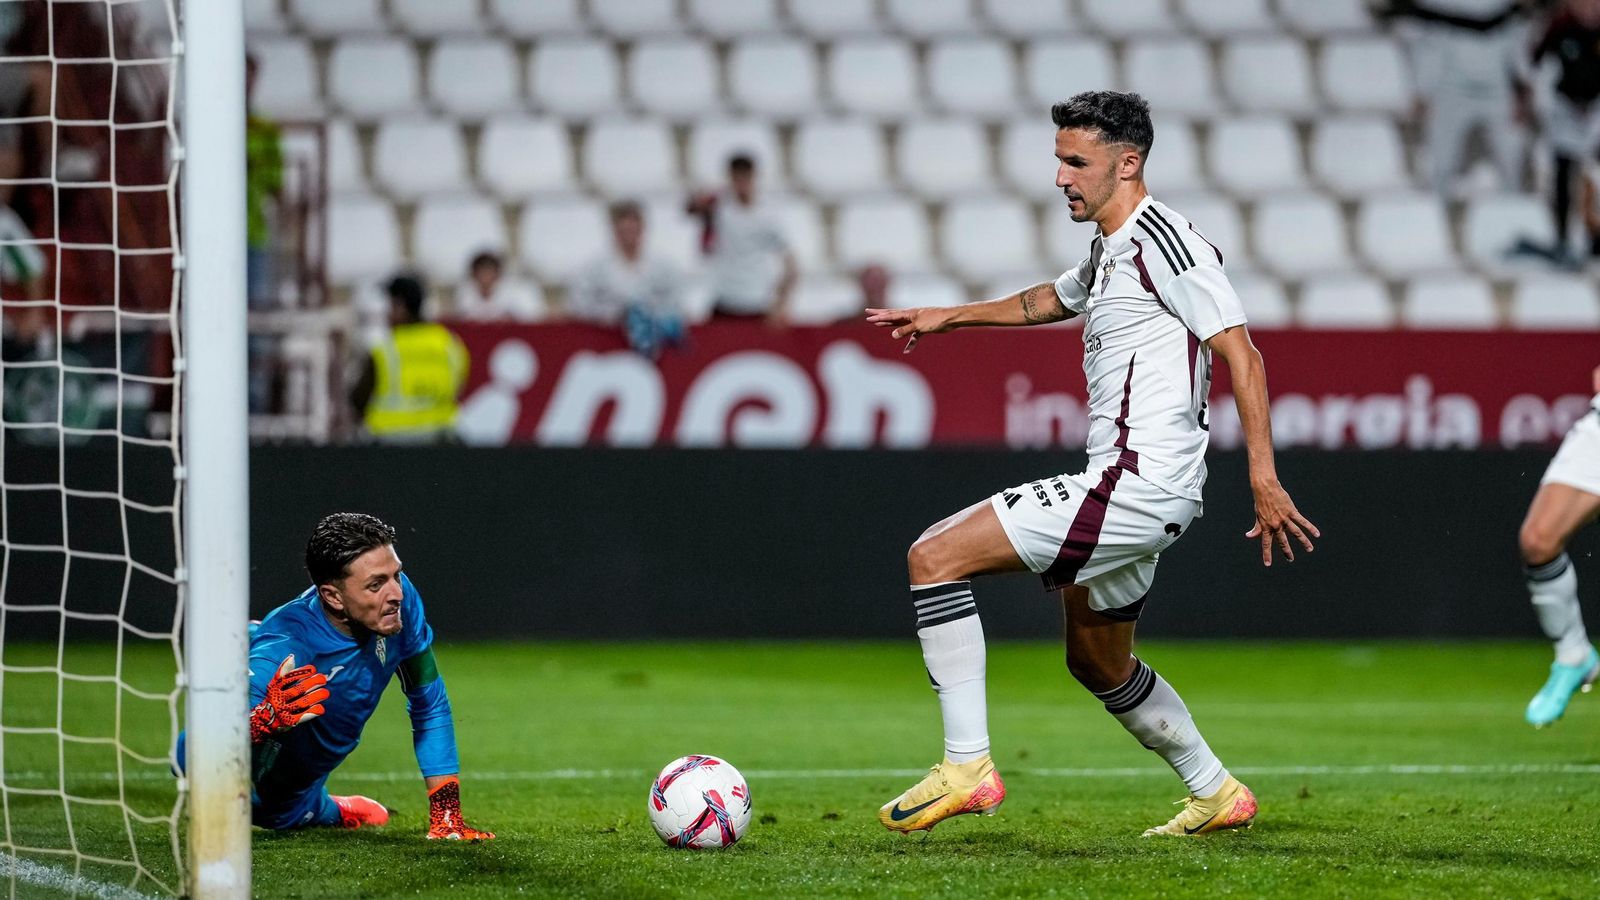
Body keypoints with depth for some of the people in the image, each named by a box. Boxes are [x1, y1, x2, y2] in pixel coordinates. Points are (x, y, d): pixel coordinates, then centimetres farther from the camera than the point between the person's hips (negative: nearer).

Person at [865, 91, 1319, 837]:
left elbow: (1241, 353, -17)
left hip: (1138, 485, -11)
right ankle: (1218, 795, 36)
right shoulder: (1110, 250, 18)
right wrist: (950, 317, 39)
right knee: (1098, 665, 25)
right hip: (1125, 490, 11)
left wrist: (1263, 479, -23)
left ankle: (967, 767, -17)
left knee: (934, 557, -15)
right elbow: (1052, 301, 41)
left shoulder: (1161, 239, -12)